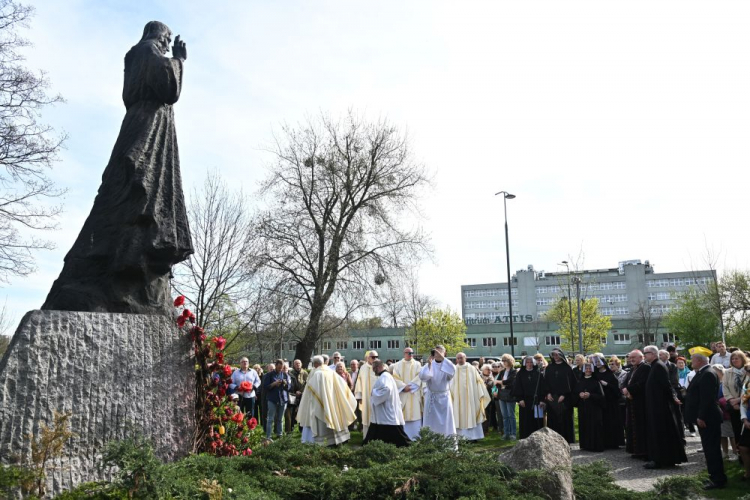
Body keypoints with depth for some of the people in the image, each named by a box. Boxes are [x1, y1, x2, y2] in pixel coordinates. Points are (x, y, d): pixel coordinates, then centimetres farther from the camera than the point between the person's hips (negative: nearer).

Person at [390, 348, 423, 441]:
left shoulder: (417, 364, 7)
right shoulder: (398, 365, 8)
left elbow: (419, 376, -4)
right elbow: (395, 377, -1)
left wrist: (410, 386, -14)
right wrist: (404, 386, -13)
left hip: (414, 393, 0)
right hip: (402, 393, 0)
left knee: (415, 414, -3)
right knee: (402, 415, -1)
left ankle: (415, 436, 1)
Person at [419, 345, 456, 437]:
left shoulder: (447, 365, -2)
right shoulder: (429, 365, -3)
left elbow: (453, 371, -27)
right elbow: (422, 377, -20)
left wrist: (443, 358, -37)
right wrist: (429, 364, -33)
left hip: (444, 398, 0)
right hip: (431, 398, 0)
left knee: (445, 423, 2)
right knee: (431, 423, 4)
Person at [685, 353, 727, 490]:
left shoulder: (708, 374, -18)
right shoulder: (702, 373, 13)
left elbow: (707, 397, -24)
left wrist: (701, 417, -24)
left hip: (708, 418, -10)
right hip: (705, 417, 10)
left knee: (712, 448, -4)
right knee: (710, 448, 16)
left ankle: (718, 480, 2)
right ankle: (715, 476, 25)